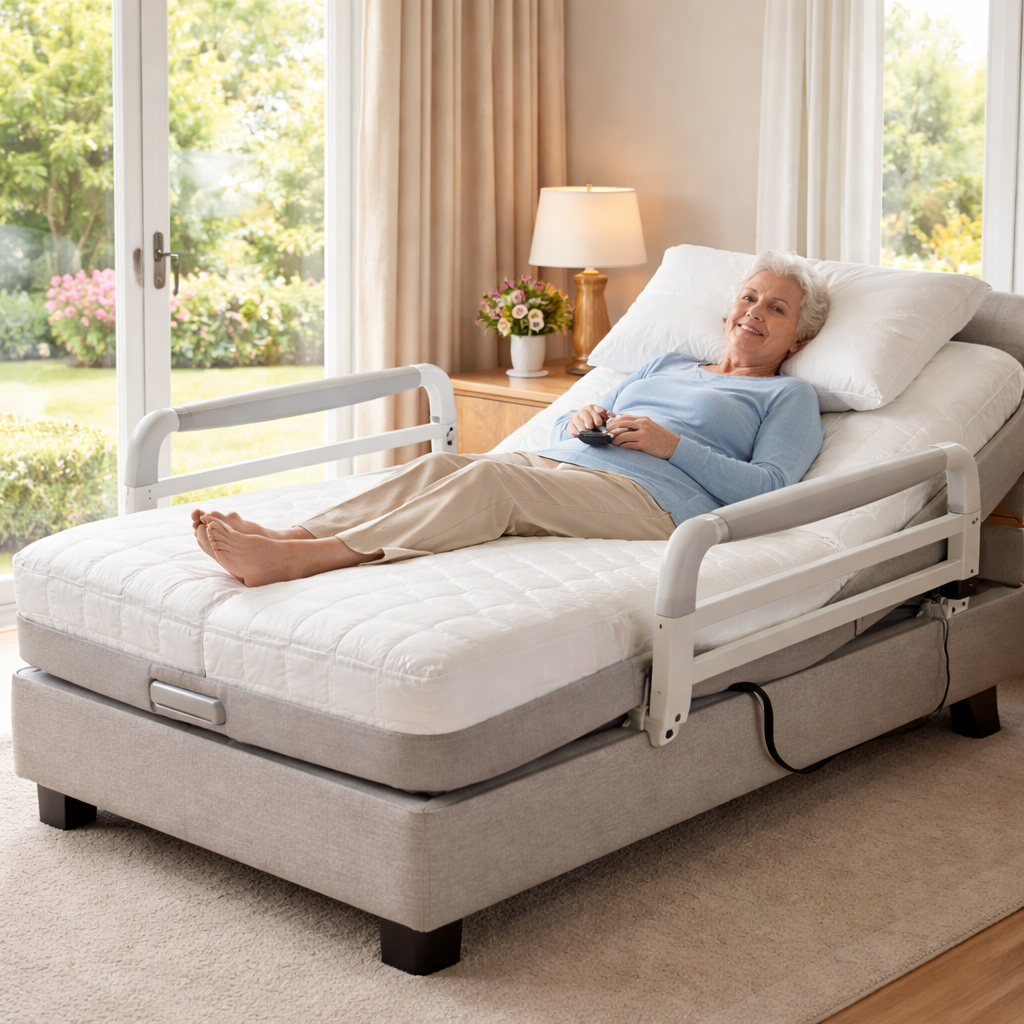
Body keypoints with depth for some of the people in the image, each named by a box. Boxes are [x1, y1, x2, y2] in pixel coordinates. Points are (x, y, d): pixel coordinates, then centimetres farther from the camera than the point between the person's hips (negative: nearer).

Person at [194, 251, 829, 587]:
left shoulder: (789, 397, 18)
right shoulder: (668, 366, 36)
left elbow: (771, 486, -1)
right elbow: (562, 430, 31)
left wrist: (671, 444, -8)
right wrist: (578, 421, 6)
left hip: (647, 499, -7)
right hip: (556, 466, 7)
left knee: (489, 479, -32)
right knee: (440, 465, -24)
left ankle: (298, 562, -48)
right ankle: (283, 539, -41)